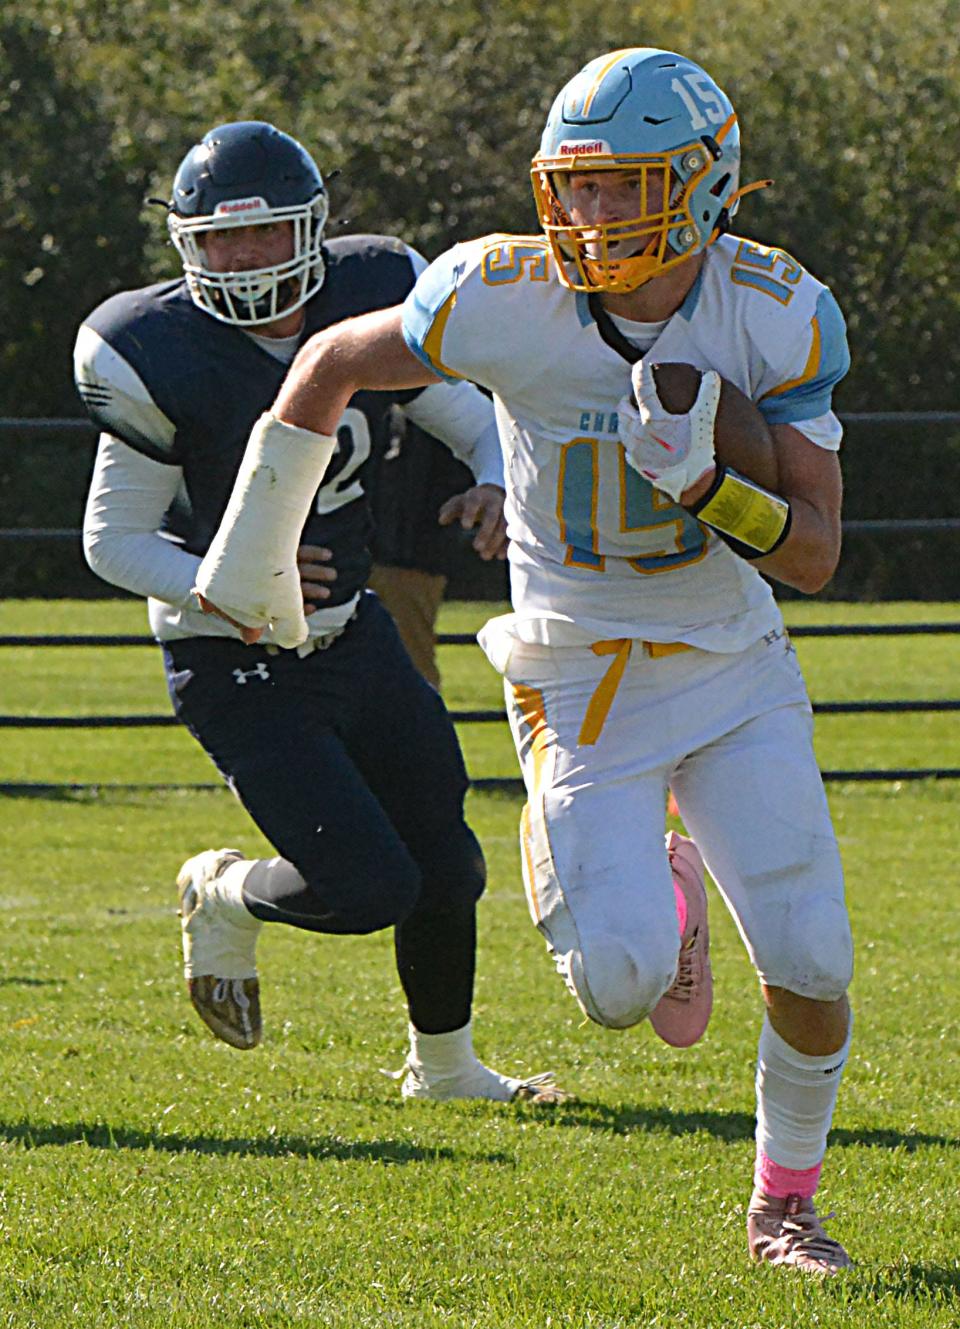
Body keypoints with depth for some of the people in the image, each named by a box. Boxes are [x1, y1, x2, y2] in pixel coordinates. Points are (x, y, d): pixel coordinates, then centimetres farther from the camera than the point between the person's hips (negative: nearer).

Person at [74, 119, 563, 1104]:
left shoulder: (370, 303, -7)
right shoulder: (163, 363, -20)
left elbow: (482, 426, 6)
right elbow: (112, 541, -12)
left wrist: (497, 487, -18)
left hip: (354, 636, 6)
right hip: (239, 673, -6)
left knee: (446, 867, 11)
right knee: (369, 886, -14)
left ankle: (443, 1067, 37)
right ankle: (225, 901, 19)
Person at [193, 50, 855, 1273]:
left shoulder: (777, 319, -14)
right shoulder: (505, 301, -17)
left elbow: (815, 556, -12)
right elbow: (332, 362, 2)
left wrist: (700, 480, -31)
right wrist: (253, 551, 10)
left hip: (736, 667, 1)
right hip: (582, 683, -1)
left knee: (809, 965, -5)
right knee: (619, 985, -16)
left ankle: (783, 1204, 22)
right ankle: (659, 898, 23)